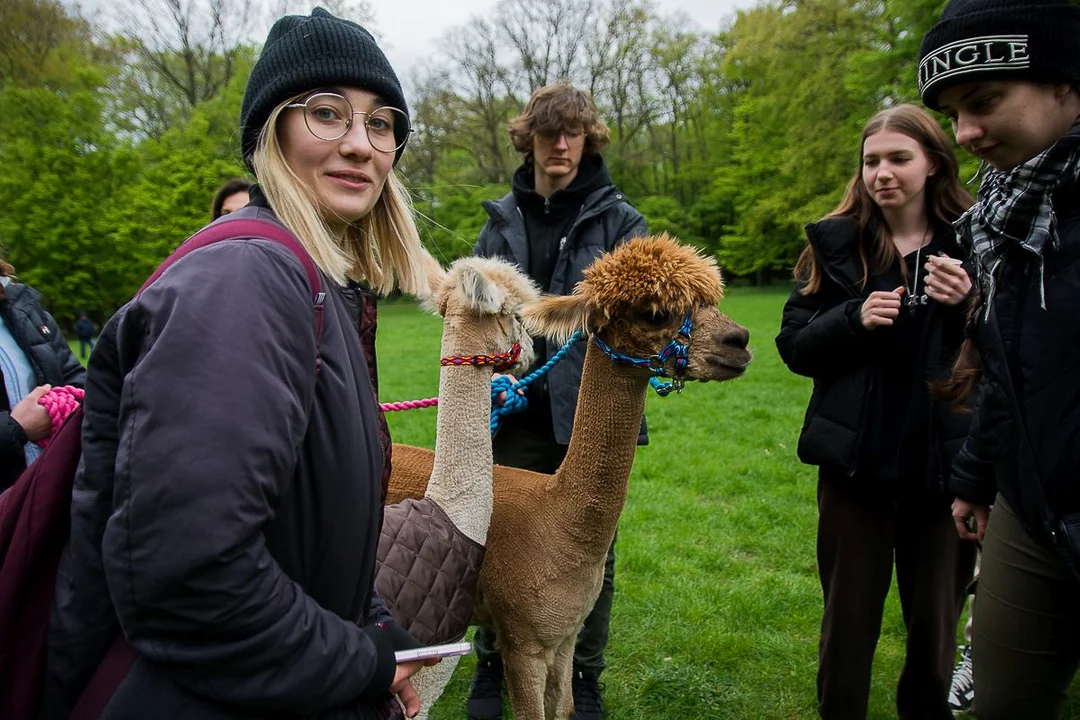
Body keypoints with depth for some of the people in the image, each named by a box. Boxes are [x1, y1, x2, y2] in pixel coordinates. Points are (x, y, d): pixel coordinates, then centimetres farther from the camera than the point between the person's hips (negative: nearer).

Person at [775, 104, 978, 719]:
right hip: (856, 462, 0)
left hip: (945, 462, 1)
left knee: (937, 625, 16)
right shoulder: (836, 243, 1)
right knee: (848, 621, 12)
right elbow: (794, 346, -1)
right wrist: (855, 318, -18)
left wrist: (969, 306, -17)